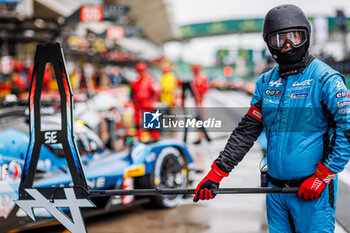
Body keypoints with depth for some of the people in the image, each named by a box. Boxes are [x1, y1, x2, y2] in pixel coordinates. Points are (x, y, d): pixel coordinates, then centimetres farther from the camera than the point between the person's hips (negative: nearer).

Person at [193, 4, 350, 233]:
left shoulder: (325, 79, -9)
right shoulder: (266, 82, 9)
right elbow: (246, 131, 9)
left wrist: (322, 177, -15)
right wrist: (216, 173, 3)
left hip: (313, 192, -6)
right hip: (275, 189, 6)